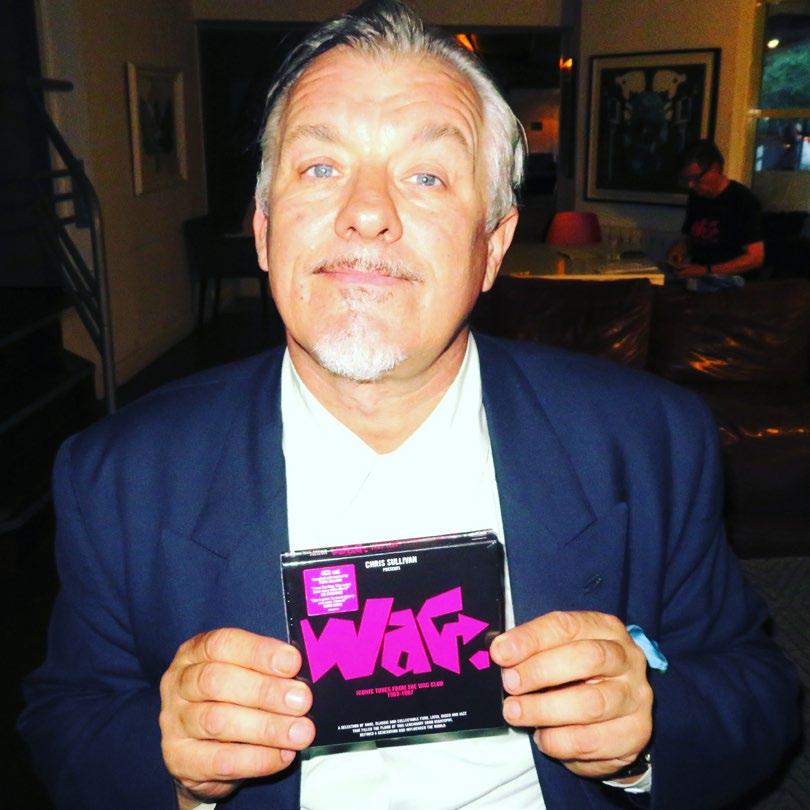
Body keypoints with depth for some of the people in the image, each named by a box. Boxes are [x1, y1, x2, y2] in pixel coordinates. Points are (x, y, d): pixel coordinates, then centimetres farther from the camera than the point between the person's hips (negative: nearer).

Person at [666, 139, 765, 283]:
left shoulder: (743, 201, -9)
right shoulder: (695, 196, 11)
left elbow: (755, 257, -12)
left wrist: (706, 271, -19)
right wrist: (681, 247, 1)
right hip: (695, 280, 6)